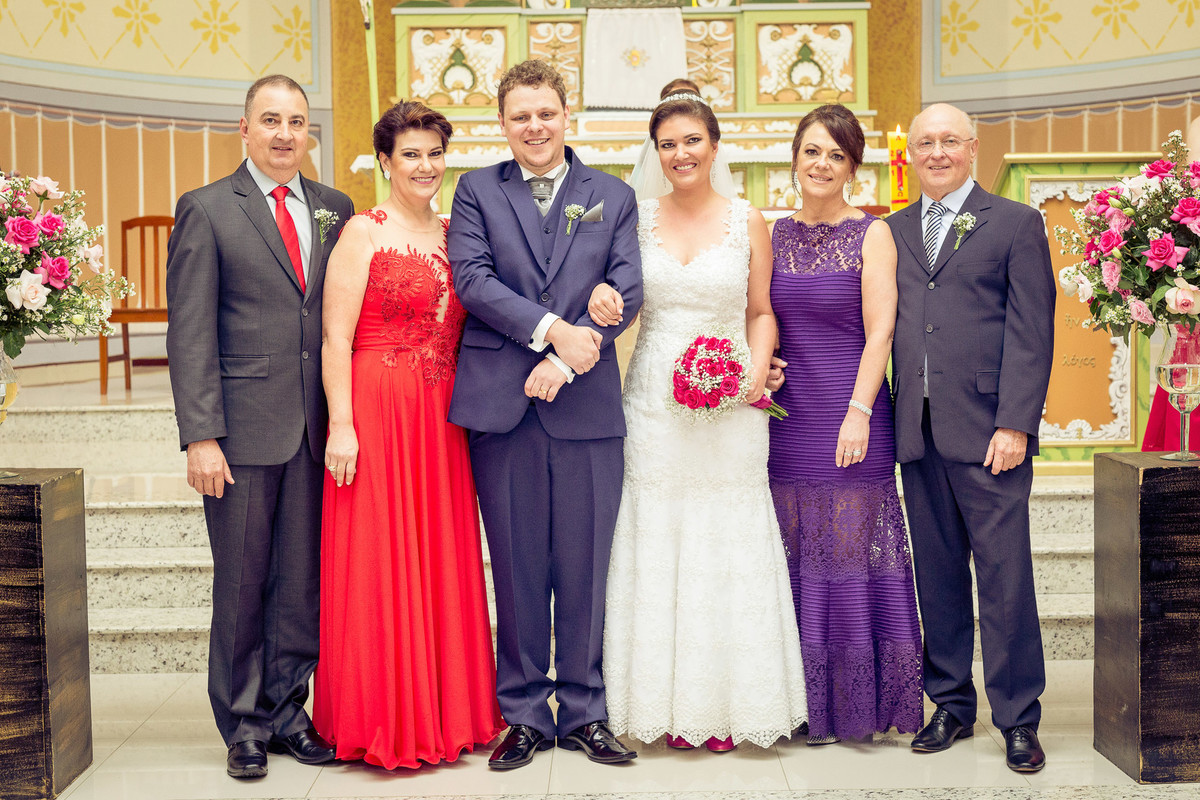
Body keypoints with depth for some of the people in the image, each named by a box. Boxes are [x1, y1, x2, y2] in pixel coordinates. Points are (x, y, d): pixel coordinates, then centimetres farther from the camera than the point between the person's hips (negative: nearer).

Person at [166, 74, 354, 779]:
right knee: (242, 584, 6)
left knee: (304, 581, 8)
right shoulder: (206, 210, 0)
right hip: (243, 429, -3)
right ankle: (245, 726, 21)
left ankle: (288, 712, 24)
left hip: (317, 430, 3)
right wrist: (200, 435, -12)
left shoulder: (336, 209, 11)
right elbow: (190, 333, -5)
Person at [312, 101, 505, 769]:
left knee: (444, 560, 10)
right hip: (377, 414, -6)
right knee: (381, 563, 1)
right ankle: (385, 721, 13)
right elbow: (336, 339, -9)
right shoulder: (365, 232, -4)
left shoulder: (455, 235, 13)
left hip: (444, 421, 6)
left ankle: (447, 710, 23)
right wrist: (341, 426, -15)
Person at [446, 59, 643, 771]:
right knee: (517, 569, 6)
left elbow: (627, 289, 0)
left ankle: (584, 712, 19)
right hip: (502, 404, 0)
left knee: (585, 569, 6)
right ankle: (524, 714, 18)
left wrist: (567, 358, -13)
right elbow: (473, 278, -5)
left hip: (588, 404, 1)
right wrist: (552, 329, -16)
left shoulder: (613, 197, 11)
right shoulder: (477, 191, 9)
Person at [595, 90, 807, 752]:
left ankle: (726, 704, 13)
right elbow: (616, 297, 11)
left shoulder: (747, 221, 5)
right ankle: (669, 704, 13)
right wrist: (599, 298, -12)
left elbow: (761, 311, 8)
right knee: (656, 545, 2)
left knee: (726, 546, 1)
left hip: (728, 405, -1)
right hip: (654, 401, 1)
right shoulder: (636, 218, 6)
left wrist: (755, 373, -9)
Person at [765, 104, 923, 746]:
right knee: (796, 558, 7)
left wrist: (858, 412, -15)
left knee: (851, 554, 1)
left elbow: (879, 332, -7)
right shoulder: (774, 235, 11)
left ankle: (855, 704, 14)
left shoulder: (872, 235, 0)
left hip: (849, 413, -4)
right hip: (786, 417, 4)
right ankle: (804, 704, 18)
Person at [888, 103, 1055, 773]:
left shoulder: (1017, 222, 4)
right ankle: (952, 705, 21)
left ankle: (1019, 718, 9)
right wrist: (889, 420, 2)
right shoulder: (893, 231, 16)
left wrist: (1014, 423, -11)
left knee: (1005, 576, -2)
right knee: (937, 574, 10)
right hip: (917, 433, 4)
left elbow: (1032, 333, -3)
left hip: (988, 431, -4)